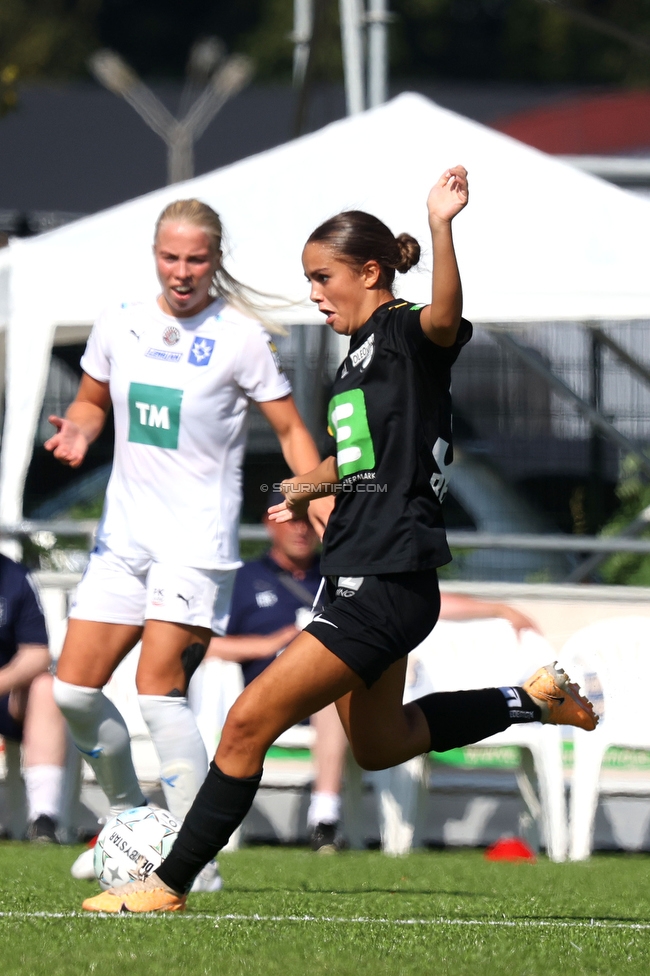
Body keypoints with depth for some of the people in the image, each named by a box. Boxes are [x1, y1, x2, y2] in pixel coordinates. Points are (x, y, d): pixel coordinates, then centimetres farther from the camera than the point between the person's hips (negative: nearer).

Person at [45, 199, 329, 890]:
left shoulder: (241, 338, -7)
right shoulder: (120, 324, 6)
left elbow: (290, 429, -2)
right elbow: (93, 399, 21)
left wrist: (319, 497, -17)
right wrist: (77, 429, -2)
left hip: (197, 539, -6)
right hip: (124, 534, 6)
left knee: (158, 688, -16)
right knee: (72, 690, 0)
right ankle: (129, 819, 22)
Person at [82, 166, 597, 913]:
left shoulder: (406, 335, -12)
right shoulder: (359, 354, 15)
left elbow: (445, 316, -37)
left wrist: (441, 227, -51)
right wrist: (305, 488, 43)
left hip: (386, 583, -10)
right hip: (364, 576, 10)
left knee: (250, 722, -11)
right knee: (378, 746, 25)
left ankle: (170, 884, -3)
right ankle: (533, 700, 34)